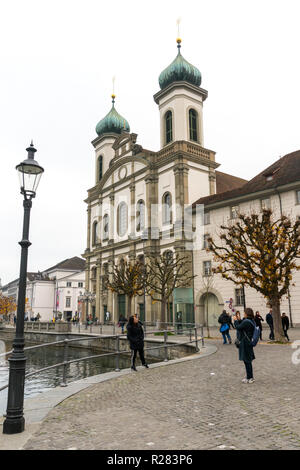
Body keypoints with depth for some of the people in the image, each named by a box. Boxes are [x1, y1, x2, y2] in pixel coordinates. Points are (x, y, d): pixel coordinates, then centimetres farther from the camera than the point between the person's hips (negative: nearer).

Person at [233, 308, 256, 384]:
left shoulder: (246, 321, -22)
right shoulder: (251, 321, 8)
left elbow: (238, 327, -16)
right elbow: (242, 326, 16)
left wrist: (236, 320, -2)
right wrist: (239, 320, 9)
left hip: (245, 343, -10)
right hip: (249, 342, 10)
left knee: (247, 361, 0)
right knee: (248, 360, 17)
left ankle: (249, 378, 7)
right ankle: (250, 377, 27)